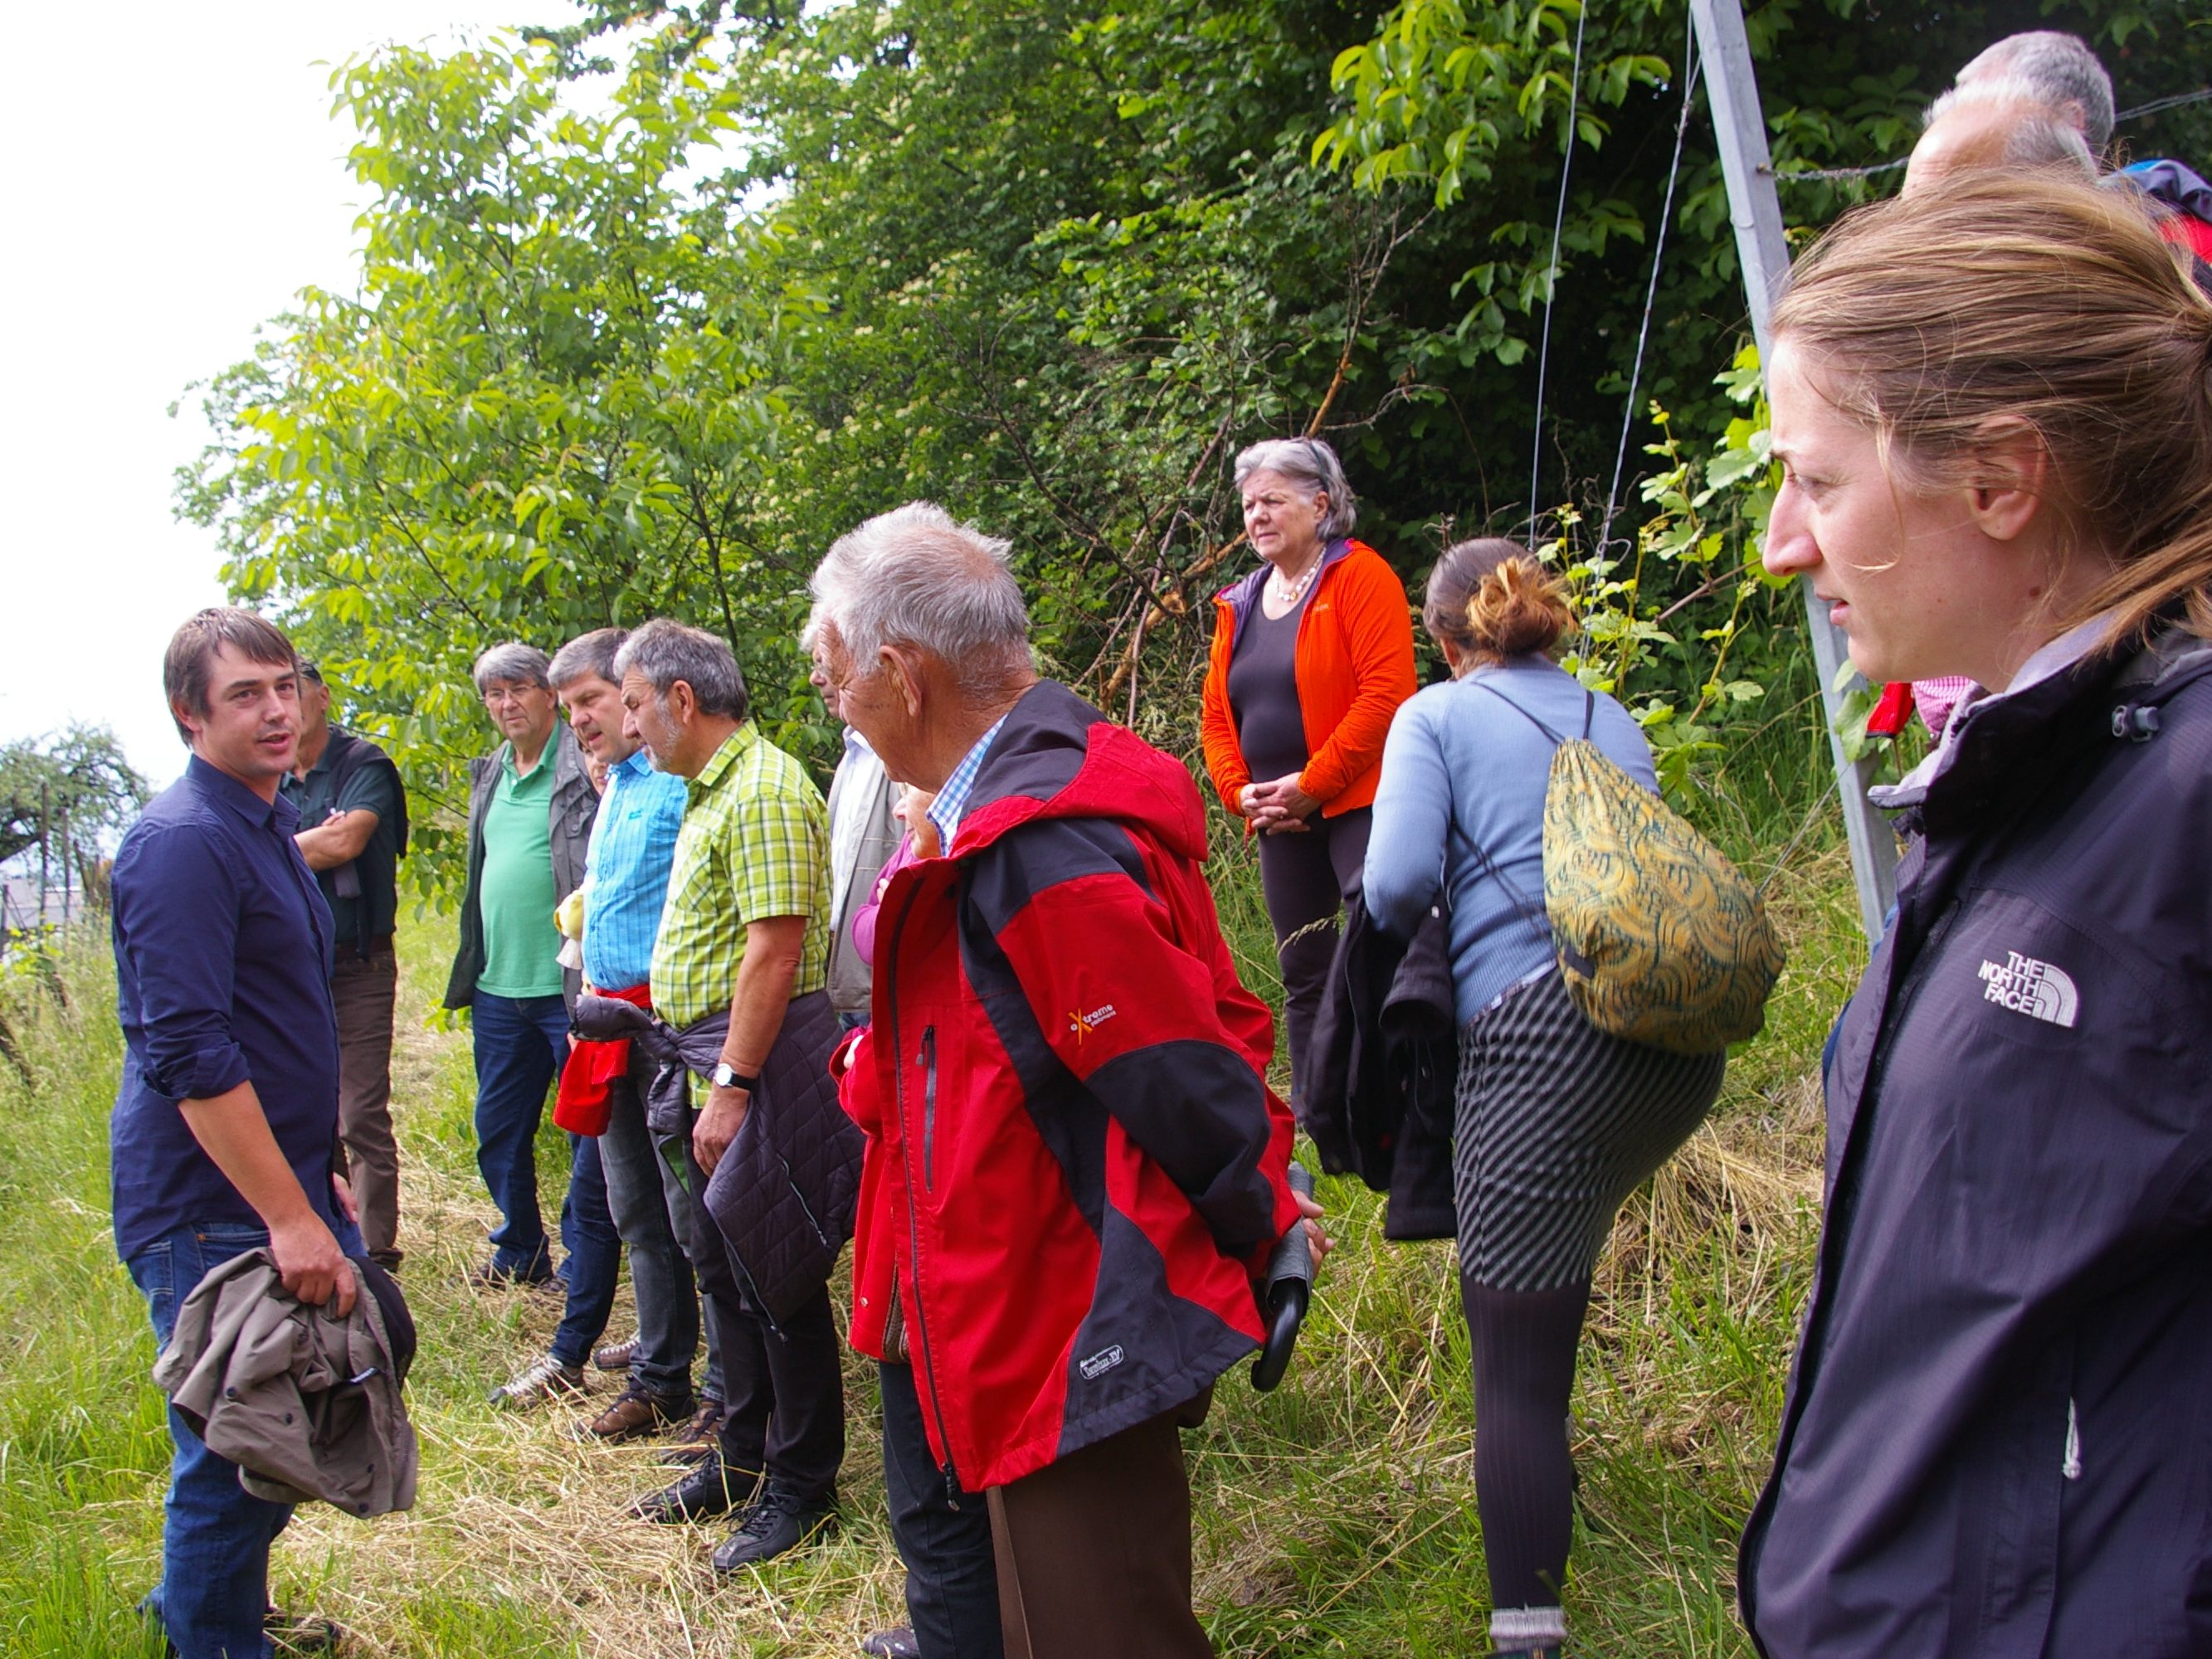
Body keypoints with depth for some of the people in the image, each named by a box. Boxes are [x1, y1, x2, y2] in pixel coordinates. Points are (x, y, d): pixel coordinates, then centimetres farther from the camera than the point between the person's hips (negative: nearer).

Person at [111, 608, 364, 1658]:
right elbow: (189, 1055, -24)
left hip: (282, 1190, 10)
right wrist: (290, 1217, -25)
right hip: (213, 1214, -10)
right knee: (229, 1463, 0)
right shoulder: (183, 842, -17)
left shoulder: (266, 826, 14)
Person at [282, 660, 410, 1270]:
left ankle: (376, 1254, -2)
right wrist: (316, 840, -12)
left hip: (355, 968, -6)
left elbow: (347, 840, -18)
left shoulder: (364, 765, -4)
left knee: (362, 1119, -6)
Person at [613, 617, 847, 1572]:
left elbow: (774, 954, -23)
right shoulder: (710, 791, 15)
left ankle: (801, 1486, 13)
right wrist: (711, 1081, 17)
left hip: (761, 1062, -10)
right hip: (715, 1062, 10)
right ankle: (743, 1457, 32)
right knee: (721, 1265, 18)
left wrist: (734, 1086, -23)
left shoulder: (764, 792, -17)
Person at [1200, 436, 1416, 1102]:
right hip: (1278, 820, 7)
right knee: (1303, 974, 12)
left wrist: (1312, 783, -17)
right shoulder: (1238, 604, 15)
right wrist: (1239, 791, -2)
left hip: (1356, 806, -7)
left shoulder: (1359, 576, -6)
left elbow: (1386, 693, -16)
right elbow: (1216, 714, 16)